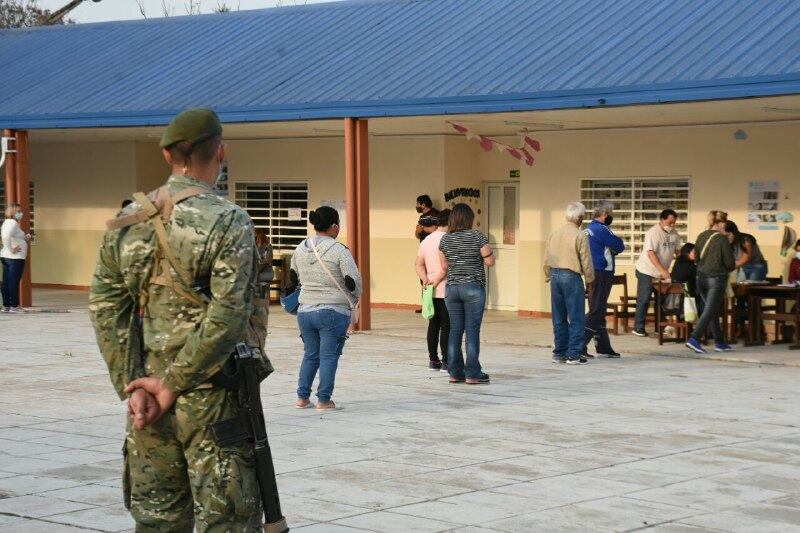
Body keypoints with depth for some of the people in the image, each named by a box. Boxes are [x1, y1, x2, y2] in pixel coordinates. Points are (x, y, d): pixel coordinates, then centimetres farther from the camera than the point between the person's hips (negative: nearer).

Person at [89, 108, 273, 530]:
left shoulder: (128, 223, 6)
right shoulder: (228, 222, -10)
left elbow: (105, 309, 3)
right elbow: (227, 317, -18)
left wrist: (132, 385, 0)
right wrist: (174, 384, -11)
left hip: (148, 399, 5)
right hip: (212, 399, -5)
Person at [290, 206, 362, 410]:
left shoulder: (301, 248, 6)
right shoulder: (338, 250, -12)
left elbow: (293, 276, 18)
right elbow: (354, 280, -13)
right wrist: (352, 301, 5)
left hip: (305, 311, 6)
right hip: (333, 312, -6)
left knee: (310, 355, 17)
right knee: (329, 356, 2)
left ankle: (302, 397, 17)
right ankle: (324, 400, 4)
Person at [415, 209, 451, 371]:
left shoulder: (426, 240, 13)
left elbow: (419, 264, 10)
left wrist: (425, 279, -1)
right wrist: (437, 280, -11)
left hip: (431, 291, 7)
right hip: (445, 290, -7)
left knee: (433, 325, 12)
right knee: (446, 326, -3)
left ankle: (433, 359, 16)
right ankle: (446, 361, -2)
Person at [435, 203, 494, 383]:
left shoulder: (445, 239, 4)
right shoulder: (477, 237, -8)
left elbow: (445, 267, 8)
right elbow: (490, 262, -6)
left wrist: (436, 281, 27)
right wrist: (488, 251, 12)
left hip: (452, 288, 4)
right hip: (474, 287, -4)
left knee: (455, 330, 8)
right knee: (472, 331, -2)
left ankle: (455, 372, 10)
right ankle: (472, 373, -1)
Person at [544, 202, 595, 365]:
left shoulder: (553, 234, 9)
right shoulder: (580, 236, -9)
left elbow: (546, 261, 12)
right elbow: (587, 263, -6)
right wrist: (589, 284, 4)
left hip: (555, 275, 6)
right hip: (571, 276, -6)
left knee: (559, 318, 12)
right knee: (576, 318, 0)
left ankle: (559, 353, 15)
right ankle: (574, 354, -2)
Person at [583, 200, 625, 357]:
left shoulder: (589, 229, 15)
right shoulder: (601, 230, -16)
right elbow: (620, 246, -11)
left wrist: (611, 250, -3)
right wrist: (614, 249, 7)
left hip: (594, 273, 10)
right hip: (602, 274, -10)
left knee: (599, 311, 15)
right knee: (596, 311, -9)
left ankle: (603, 346, 22)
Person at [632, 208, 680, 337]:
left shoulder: (674, 234, 2)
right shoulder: (653, 233, -21)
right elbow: (651, 253, -28)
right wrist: (662, 270, -35)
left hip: (662, 272, 7)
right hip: (647, 272, -7)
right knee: (644, 300, -3)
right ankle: (638, 327, 3)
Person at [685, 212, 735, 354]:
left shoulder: (701, 236, 5)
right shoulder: (722, 239, -12)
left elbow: (696, 257, 13)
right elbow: (730, 263, -9)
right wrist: (728, 269, 13)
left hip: (701, 277, 7)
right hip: (717, 278, -7)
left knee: (714, 311, 16)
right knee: (709, 311, -7)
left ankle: (719, 342, 19)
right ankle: (694, 339, -19)